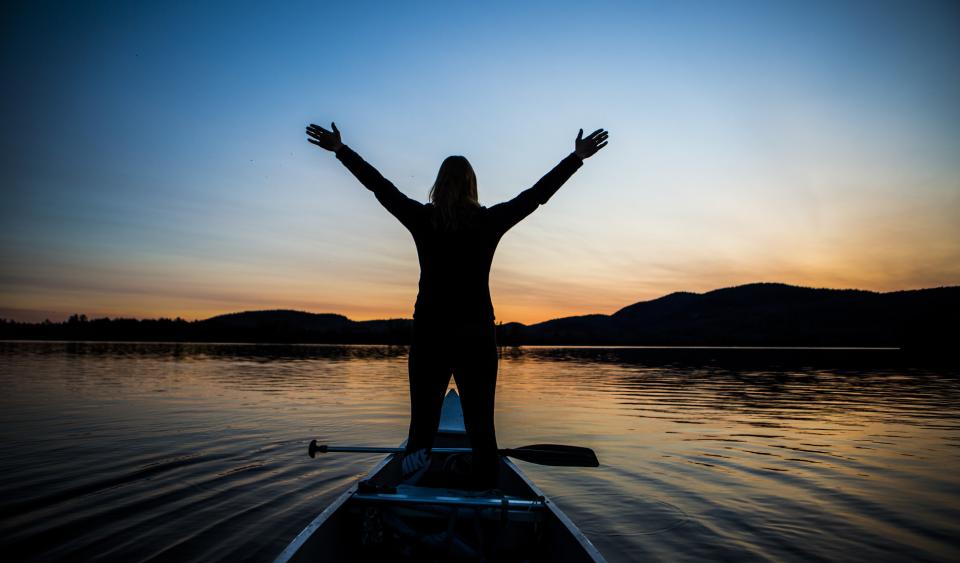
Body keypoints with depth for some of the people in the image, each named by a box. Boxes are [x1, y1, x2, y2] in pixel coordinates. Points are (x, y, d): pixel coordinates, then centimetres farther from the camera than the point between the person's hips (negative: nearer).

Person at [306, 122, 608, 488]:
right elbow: (537, 193, 7)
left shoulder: (422, 218, 1)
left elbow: (380, 186, 10)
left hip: (429, 334, 1)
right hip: (477, 335, 0)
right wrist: (577, 157, 18)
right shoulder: (489, 221, 0)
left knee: (423, 417, 9)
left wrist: (340, 149, 22)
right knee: (481, 424, 5)